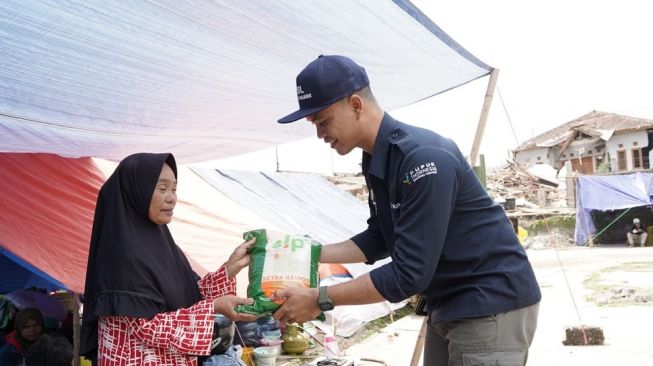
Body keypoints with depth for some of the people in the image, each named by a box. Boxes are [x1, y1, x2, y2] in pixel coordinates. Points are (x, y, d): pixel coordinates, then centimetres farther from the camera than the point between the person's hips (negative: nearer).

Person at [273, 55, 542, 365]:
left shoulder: (424, 158, -27)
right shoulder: (375, 160, 3)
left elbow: (410, 273, -27)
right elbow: (379, 240, 14)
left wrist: (319, 300, -22)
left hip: (492, 304, -8)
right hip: (448, 304, 9)